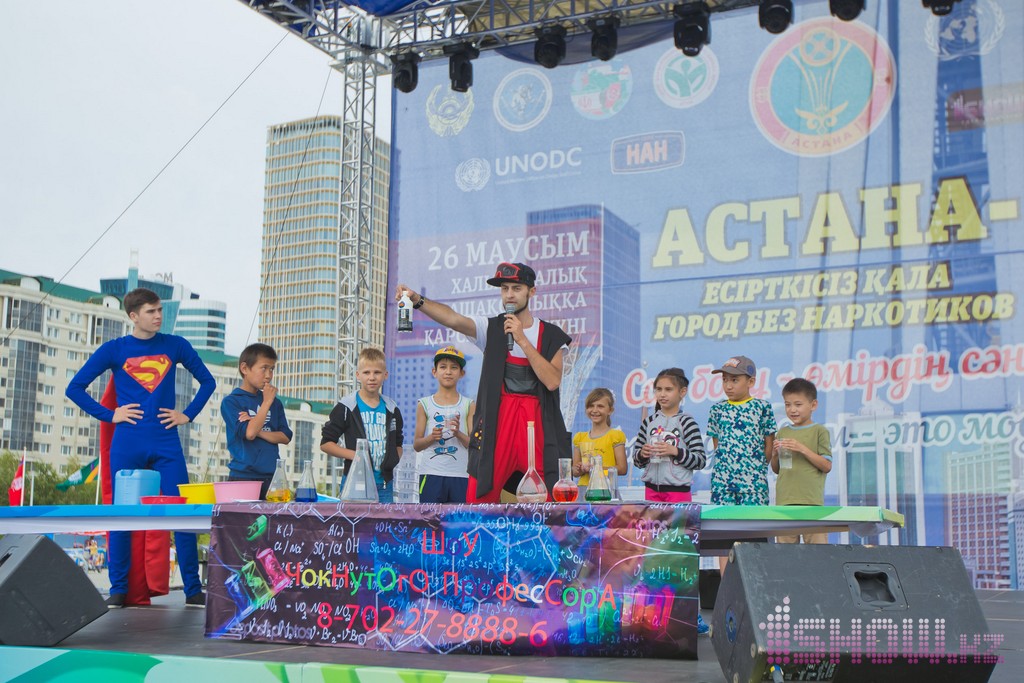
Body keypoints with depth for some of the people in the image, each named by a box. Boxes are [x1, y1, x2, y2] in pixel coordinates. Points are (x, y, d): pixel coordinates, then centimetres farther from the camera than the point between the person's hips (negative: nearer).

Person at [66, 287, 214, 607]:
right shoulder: (114, 349, 3)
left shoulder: (176, 346, 7)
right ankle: (118, 589, 13)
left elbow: (207, 381, 17)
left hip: (166, 443, 1)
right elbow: (75, 388, 5)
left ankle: (193, 589, 4)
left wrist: (188, 414, 5)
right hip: (127, 445, 0)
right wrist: (109, 415, -3)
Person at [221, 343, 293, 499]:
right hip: (243, 476, -4)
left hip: (271, 476, 4)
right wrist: (267, 402, -7)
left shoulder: (275, 403, 12)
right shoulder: (230, 402, -2)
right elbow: (249, 433, -15)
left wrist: (259, 431, -10)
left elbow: (286, 437, 5)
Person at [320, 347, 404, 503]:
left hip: (384, 485, 4)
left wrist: (394, 458, 0)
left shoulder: (392, 409, 11)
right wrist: (353, 455, -14)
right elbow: (325, 443, -1)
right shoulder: (346, 407, -2)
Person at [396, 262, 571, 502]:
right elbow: (452, 318, -10)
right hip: (496, 421, 0)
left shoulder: (552, 336, 8)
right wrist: (418, 300, -27)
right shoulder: (491, 328, 9)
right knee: (478, 497, -6)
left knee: (548, 498, -3)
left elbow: (552, 381, -7)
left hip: (539, 421, 0)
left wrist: (522, 340, -10)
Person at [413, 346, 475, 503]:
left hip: (460, 474, 1)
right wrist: (431, 438, -14)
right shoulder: (425, 404, 8)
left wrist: (458, 433, -16)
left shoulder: (469, 405, 9)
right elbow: (416, 445, 6)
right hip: (431, 474, -1)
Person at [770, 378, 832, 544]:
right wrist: (775, 454, -1)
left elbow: (827, 466, -5)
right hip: (785, 500, 4)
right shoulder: (782, 432, 14)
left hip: (811, 500, -4)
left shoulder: (819, 431, 1)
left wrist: (803, 449, -13)